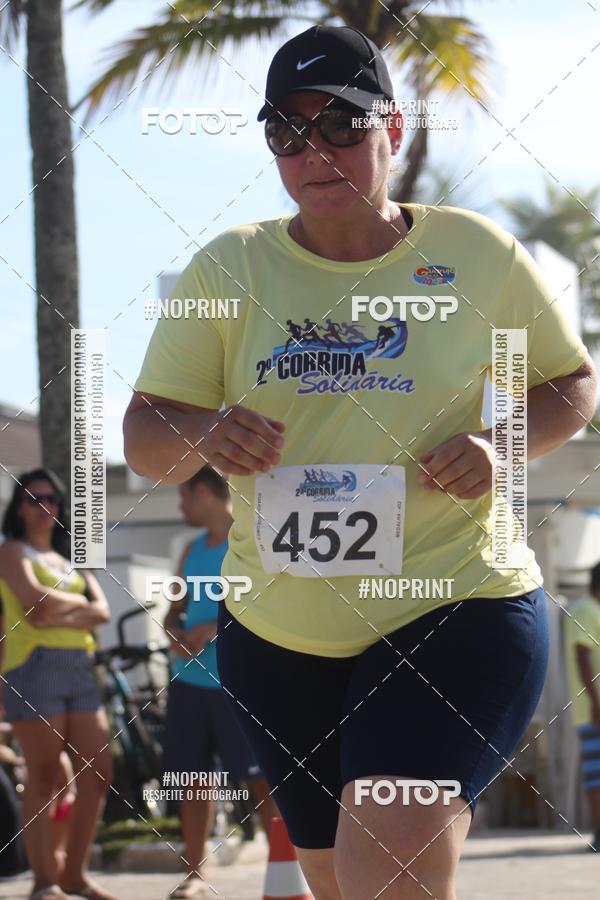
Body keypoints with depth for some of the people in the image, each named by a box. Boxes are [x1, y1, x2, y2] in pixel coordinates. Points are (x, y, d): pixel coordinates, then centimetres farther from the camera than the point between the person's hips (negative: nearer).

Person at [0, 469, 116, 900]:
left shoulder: (72, 560, 22)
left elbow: (102, 611, 7)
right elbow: (36, 600, -13)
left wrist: (60, 616, -9)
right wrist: (77, 603, 2)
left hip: (80, 668, 6)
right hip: (35, 666, -6)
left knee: (98, 775, 1)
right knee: (45, 779, -9)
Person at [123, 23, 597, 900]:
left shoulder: (478, 253, -3)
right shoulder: (226, 269, 1)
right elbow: (143, 438, 1)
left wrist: (500, 444, -13)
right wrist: (200, 434, -23)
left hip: (457, 608, -4)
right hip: (277, 634, 4)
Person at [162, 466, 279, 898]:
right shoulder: (193, 550, 17)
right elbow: (175, 611, 19)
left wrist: (214, 629, -21)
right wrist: (176, 634, -4)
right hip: (190, 680, 7)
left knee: (260, 776, -10)